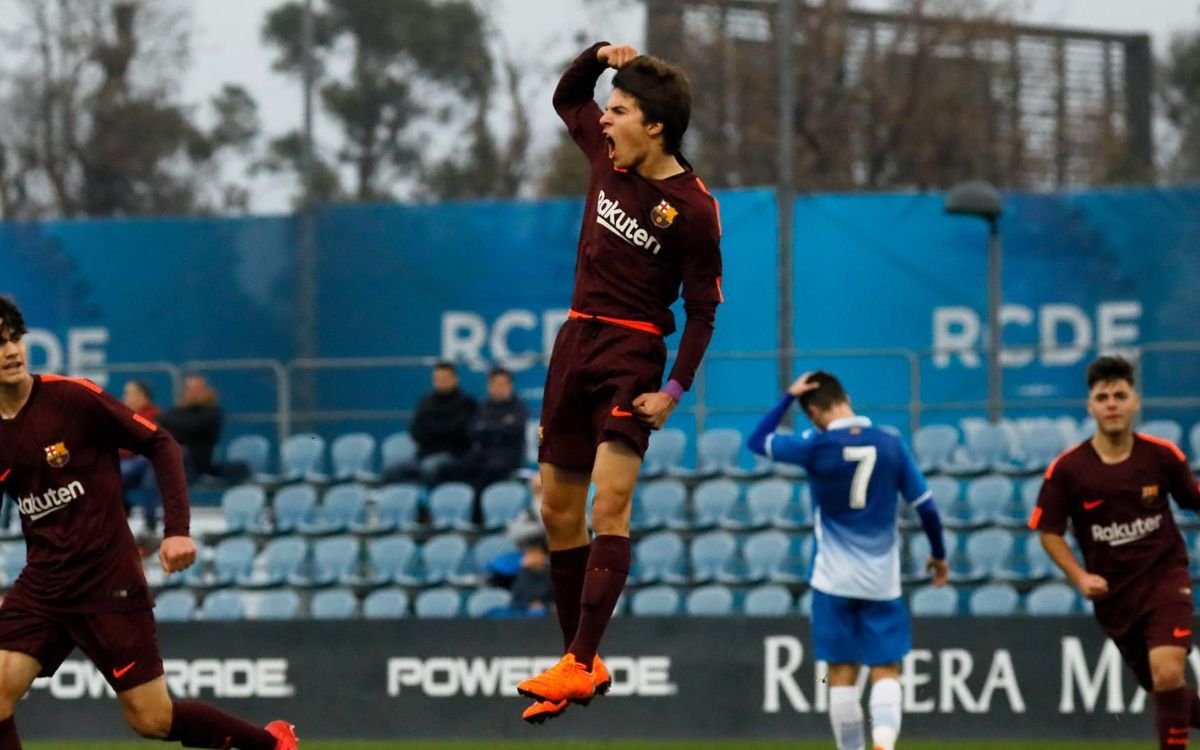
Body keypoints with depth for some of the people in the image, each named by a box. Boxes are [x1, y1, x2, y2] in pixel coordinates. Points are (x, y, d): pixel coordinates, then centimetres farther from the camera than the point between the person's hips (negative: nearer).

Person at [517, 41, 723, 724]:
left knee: (610, 499, -21)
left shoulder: (693, 208, -14)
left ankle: (579, 665, -26)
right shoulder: (608, 156, 3)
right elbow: (567, 99, 23)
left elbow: (704, 310, -8)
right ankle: (584, 662, 17)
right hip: (577, 338, 7)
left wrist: (675, 391, -16)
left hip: (632, 350, -7)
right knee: (558, 508, 8)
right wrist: (597, 56, 3)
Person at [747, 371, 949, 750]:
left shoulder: (816, 447, -9)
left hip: (834, 581, -1)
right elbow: (926, 507, 4)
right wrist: (939, 555, 18)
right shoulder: (891, 445, -2)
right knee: (886, 672, 2)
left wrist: (788, 397, 8)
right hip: (882, 582, 1)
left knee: (842, 674, 7)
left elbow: (757, 441, 5)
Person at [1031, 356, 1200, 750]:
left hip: (1165, 579, -2)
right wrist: (1080, 577, -11)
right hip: (1114, 595, 2)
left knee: (1167, 675, -22)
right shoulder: (1067, 470, -8)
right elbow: (1049, 532, 1)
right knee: (1160, 687, 11)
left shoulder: (1162, 455, -8)